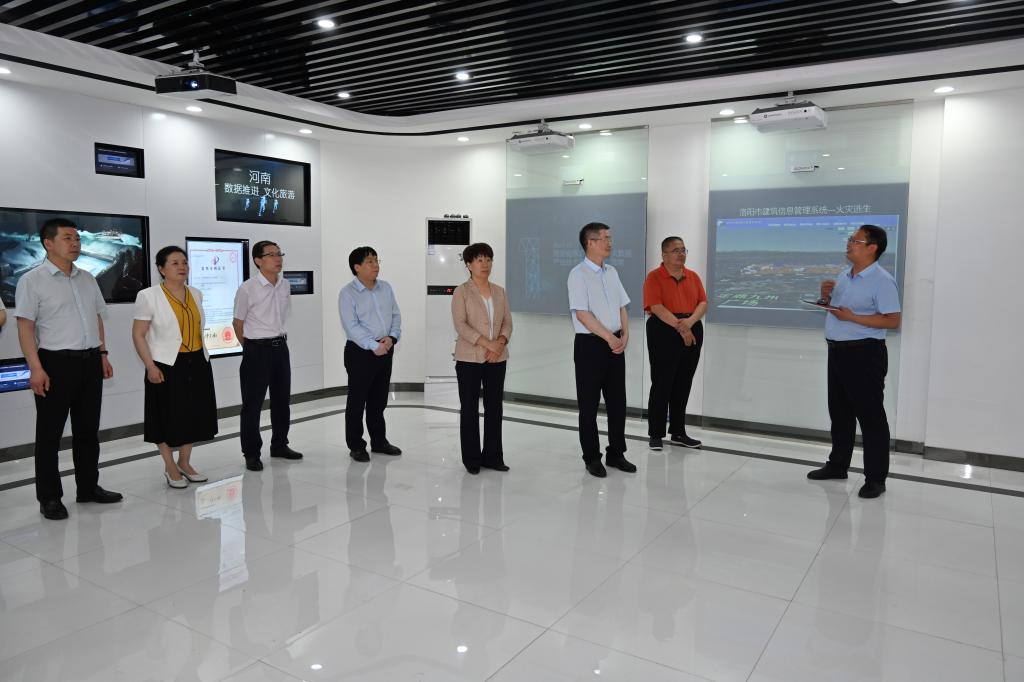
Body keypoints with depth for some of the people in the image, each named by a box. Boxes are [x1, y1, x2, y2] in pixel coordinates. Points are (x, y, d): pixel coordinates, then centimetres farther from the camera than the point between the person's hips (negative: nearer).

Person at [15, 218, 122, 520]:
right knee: (50, 433, 4)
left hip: (90, 361, 6)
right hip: (56, 362, -6)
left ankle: (88, 487, 25)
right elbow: (25, 327, -10)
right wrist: (36, 368, -17)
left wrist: (102, 353, 13)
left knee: (88, 429, 13)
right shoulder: (32, 280, -6)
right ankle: (49, 497, 13)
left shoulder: (87, 279, 12)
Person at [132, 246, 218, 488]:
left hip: (197, 364, 5)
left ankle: (185, 463, 27)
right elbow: (138, 334, -9)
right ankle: (170, 467, 21)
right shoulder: (148, 296, -9)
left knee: (194, 415, 11)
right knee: (168, 417, 5)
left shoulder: (195, 294, 8)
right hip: (167, 365, -5)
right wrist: (150, 366, -16)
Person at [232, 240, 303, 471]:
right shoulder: (247, 289, -14)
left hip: (280, 347, 6)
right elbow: (238, 322, -3)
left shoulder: (285, 285, 3)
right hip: (257, 350, -6)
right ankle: (251, 454, 12)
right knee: (253, 403, 2)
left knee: (282, 399, 15)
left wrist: (279, 338, 14)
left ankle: (279, 445, 29)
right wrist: (251, 347, 6)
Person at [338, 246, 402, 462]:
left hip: (385, 351, 6)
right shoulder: (347, 293, -9)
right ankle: (356, 446, 13)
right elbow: (351, 326, -16)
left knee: (379, 400, 15)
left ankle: (379, 441, 27)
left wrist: (392, 337, -9)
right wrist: (374, 346, -20)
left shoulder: (386, 288, 9)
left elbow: (396, 315, 9)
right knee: (357, 401, 3)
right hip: (360, 352, -6)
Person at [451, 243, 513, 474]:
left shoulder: (500, 292, 10)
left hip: (497, 358, 4)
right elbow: (460, 325, -14)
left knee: (494, 407, 7)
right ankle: (471, 458, 13)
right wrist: (488, 344, -20)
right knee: (469, 408, 3)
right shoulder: (461, 291, -4)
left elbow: (508, 323, 6)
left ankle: (492, 456, 18)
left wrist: (500, 344, -13)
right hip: (469, 358, -4)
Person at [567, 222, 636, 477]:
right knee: (589, 404, 4)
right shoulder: (579, 274, -10)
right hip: (590, 344, -7)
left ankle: (616, 453, 25)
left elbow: (622, 307, 14)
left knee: (617, 401, 12)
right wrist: (609, 337, -16)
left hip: (615, 344, 7)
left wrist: (625, 334, -2)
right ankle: (592, 457, 17)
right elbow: (582, 314, -17)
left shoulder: (612, 272, 12)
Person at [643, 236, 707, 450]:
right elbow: (656, 307, -15)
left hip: (692, 331, 6)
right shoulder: (654, 277, -4)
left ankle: (678, 433, 20)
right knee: (661, 383, -3)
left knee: (683, 384, 10)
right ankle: (656, 434, 6)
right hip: (664, 332, -6)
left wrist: (690, 321, -15)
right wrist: (680, 327, -19)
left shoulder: (693, 276, 13)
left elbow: (703, 303, 4)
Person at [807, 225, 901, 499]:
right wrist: (826, 295, 3)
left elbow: (893, 320, -20)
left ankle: (876, 477, 7)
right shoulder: (843, 275, 12)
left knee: (870, 414, -2)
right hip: (837, 351, 9)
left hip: (864, 353, -9)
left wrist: (852, 317, -23)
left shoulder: (882, 280, -14)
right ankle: (837, 464, 29)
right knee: (839, 411, 16)